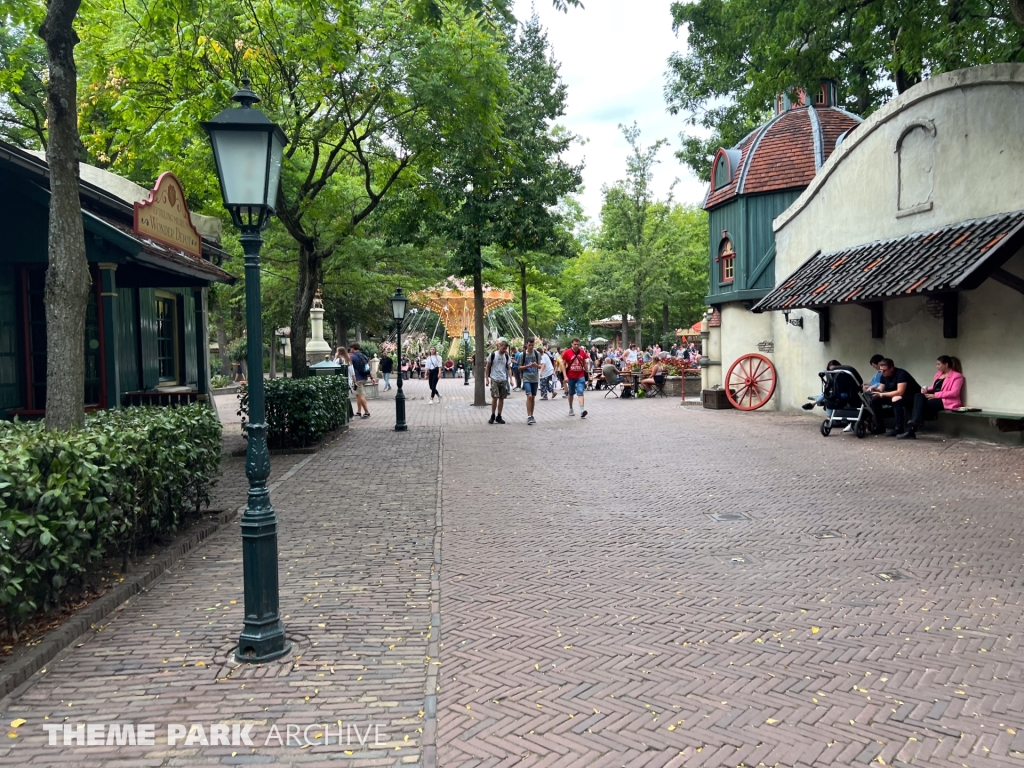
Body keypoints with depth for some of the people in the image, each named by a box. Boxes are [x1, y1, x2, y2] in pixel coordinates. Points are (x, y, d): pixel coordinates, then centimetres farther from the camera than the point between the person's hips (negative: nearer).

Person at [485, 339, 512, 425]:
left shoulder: (507, 356, 6)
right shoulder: (492, 355, -3)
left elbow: (509, 368, 9)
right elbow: (487, 367, 3)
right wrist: (486, 379, 0)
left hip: (504, 380, 4)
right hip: (494, 380, -3)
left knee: (502, 398, 5)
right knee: (495, 397, -10)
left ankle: (499, 416, 14)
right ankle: (492, 416, 3)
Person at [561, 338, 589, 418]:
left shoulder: (582, 352, 2)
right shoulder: (567, 352, -6)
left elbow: (585, 363, 13)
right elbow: (563, 364, -4)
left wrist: (587, 374, 13)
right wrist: (565, 376, -10)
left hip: (580, 376, 0)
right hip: (571, 377, 0)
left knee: (580, 393, -12)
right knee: (571, 393, 15)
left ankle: (582, 411, -23)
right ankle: (570, 409, 33)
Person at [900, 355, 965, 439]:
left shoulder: (957, 376, -3)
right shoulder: (938, 374, 23)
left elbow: (954, 393, -14)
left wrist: (935, 395, -19)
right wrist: (926, 389, -1)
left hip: (947, 401, -7)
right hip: (935, 399, 7)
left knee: (922, 403, -28)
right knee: (918, 396, -23)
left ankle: (911, 431, -29)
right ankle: (916, 420, -33)